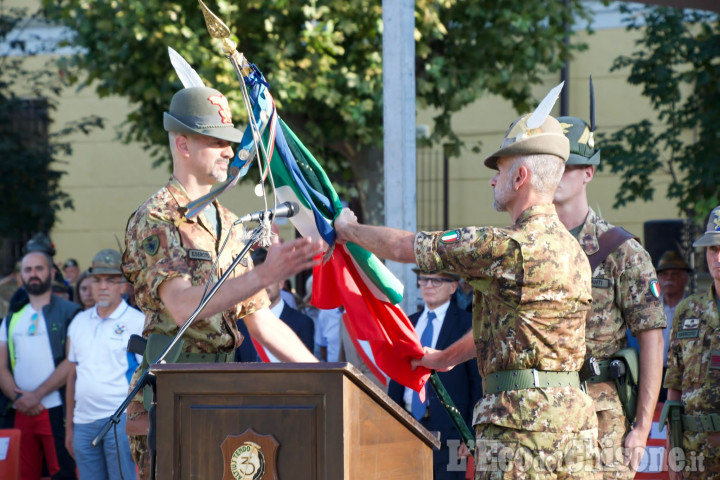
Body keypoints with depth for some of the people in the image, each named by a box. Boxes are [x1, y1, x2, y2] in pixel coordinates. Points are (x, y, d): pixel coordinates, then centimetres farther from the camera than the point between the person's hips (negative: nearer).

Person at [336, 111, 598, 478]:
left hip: (521, 420, -8)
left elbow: (402, 247, -3)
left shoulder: (506, 247, -12)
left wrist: (348, 228, 17)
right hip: (576, 419, 8)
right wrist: (446, 357, 41)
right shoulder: (574, 251, 15)